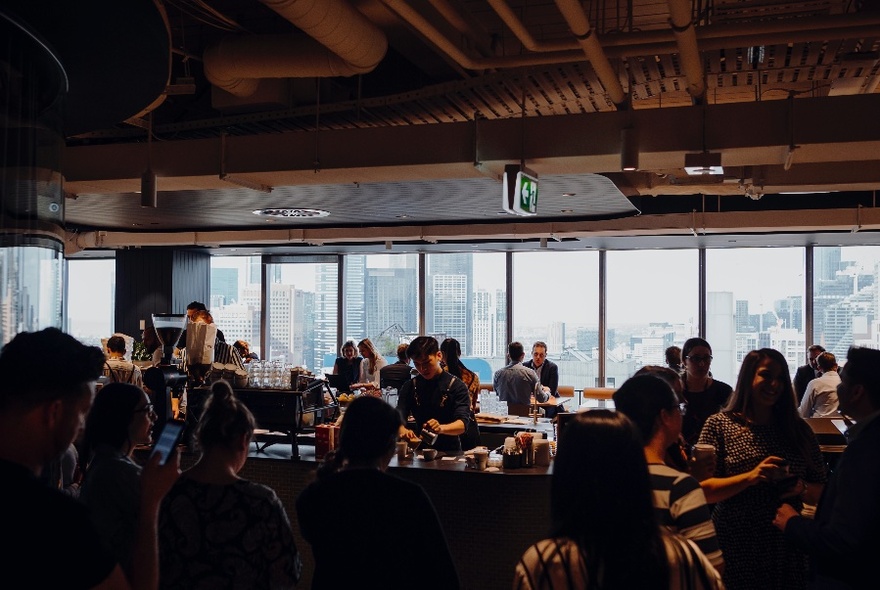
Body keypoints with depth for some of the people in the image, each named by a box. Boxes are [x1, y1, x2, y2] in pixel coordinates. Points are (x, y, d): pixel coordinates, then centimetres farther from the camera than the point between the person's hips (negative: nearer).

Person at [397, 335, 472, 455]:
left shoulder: (457, 386, -3)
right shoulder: (409, 387, 8)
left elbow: (462, 424, -14)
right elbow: (398, 418, -3)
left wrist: (441, 428, -34)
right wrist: (403, 431, -27)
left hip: (450, 451, -2)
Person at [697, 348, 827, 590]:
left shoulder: (798, 429, 6)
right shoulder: (719, 424, -4)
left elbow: (820, 492, 10)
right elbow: (702, 489, -9)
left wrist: (802, 489, -11)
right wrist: (750, 477, -22)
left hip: (787, 549, 3)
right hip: (735, 549, -3)